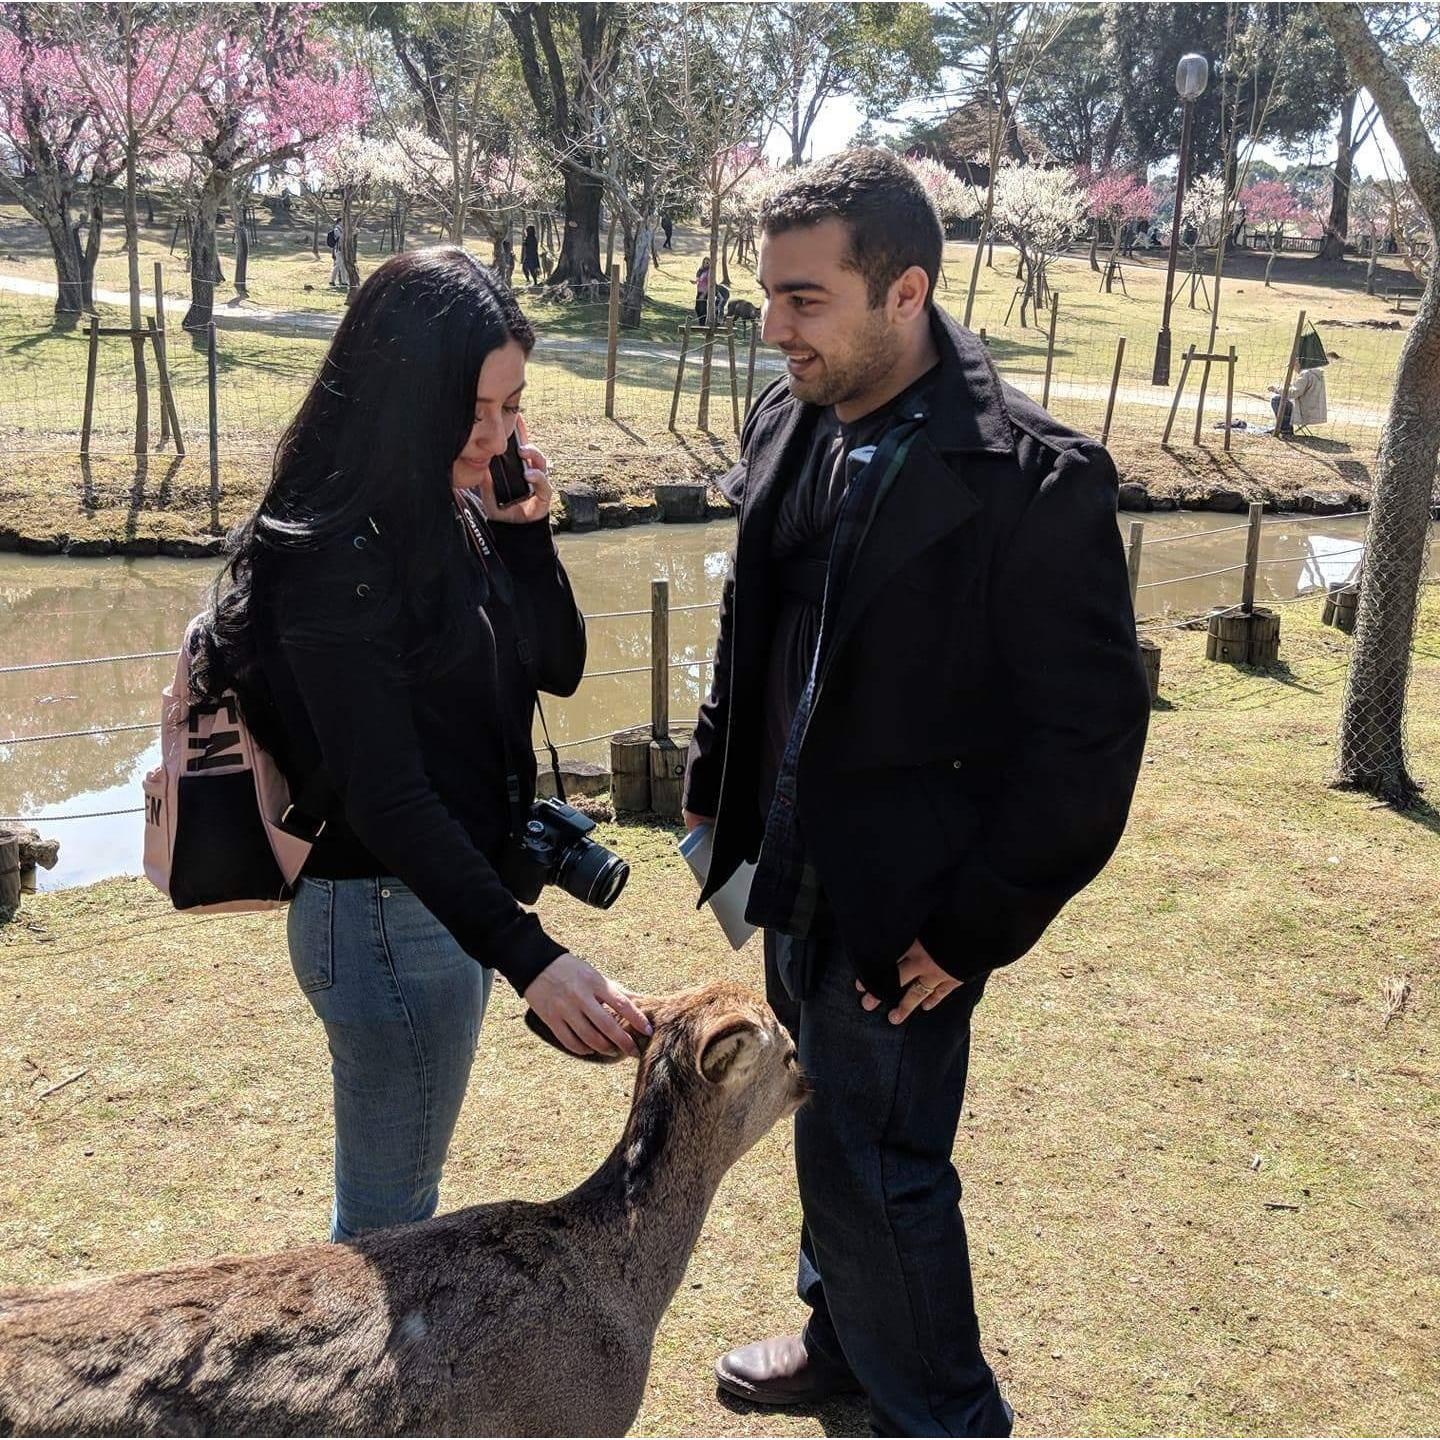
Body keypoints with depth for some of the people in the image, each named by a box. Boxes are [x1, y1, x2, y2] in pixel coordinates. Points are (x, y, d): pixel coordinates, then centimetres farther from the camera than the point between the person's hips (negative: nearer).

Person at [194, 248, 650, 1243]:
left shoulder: (456, 510, 3)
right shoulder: (339, 553, -23)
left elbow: (559, 667, 6)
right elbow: (383, 792, -26)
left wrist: (522, 527, -10)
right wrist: (528, 958, -32)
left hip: (456, 889, 9)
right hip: (388, 911, -9)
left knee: (395, 1196, 25)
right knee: (390, 1217, 8)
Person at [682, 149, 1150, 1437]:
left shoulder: (1036, 480, -22)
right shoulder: (790, 423, 0)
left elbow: (1088, 731, -18)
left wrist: (977, 927, -16)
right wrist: (717, 787, 13)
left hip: (905, 903, -7)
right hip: (793, 871, 7)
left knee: (876, 1169, 5)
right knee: (831, 1132, 24)